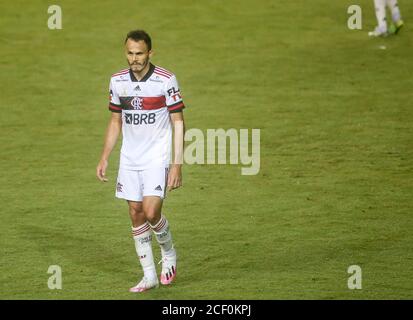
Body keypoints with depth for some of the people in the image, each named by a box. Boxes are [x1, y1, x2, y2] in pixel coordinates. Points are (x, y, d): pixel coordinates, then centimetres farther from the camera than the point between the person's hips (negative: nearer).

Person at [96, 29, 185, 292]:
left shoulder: (166, 80, -11)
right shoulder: (118, 81, 3)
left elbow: (178, 123, -8)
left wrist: (177, 164, -13)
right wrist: (104, 159, 9)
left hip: (157, 158, -5)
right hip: (129, 160, 5)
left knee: (151, 211, -16)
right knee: (136, 214, 4)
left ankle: (169, 253, 14)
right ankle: (149, 276, 14)